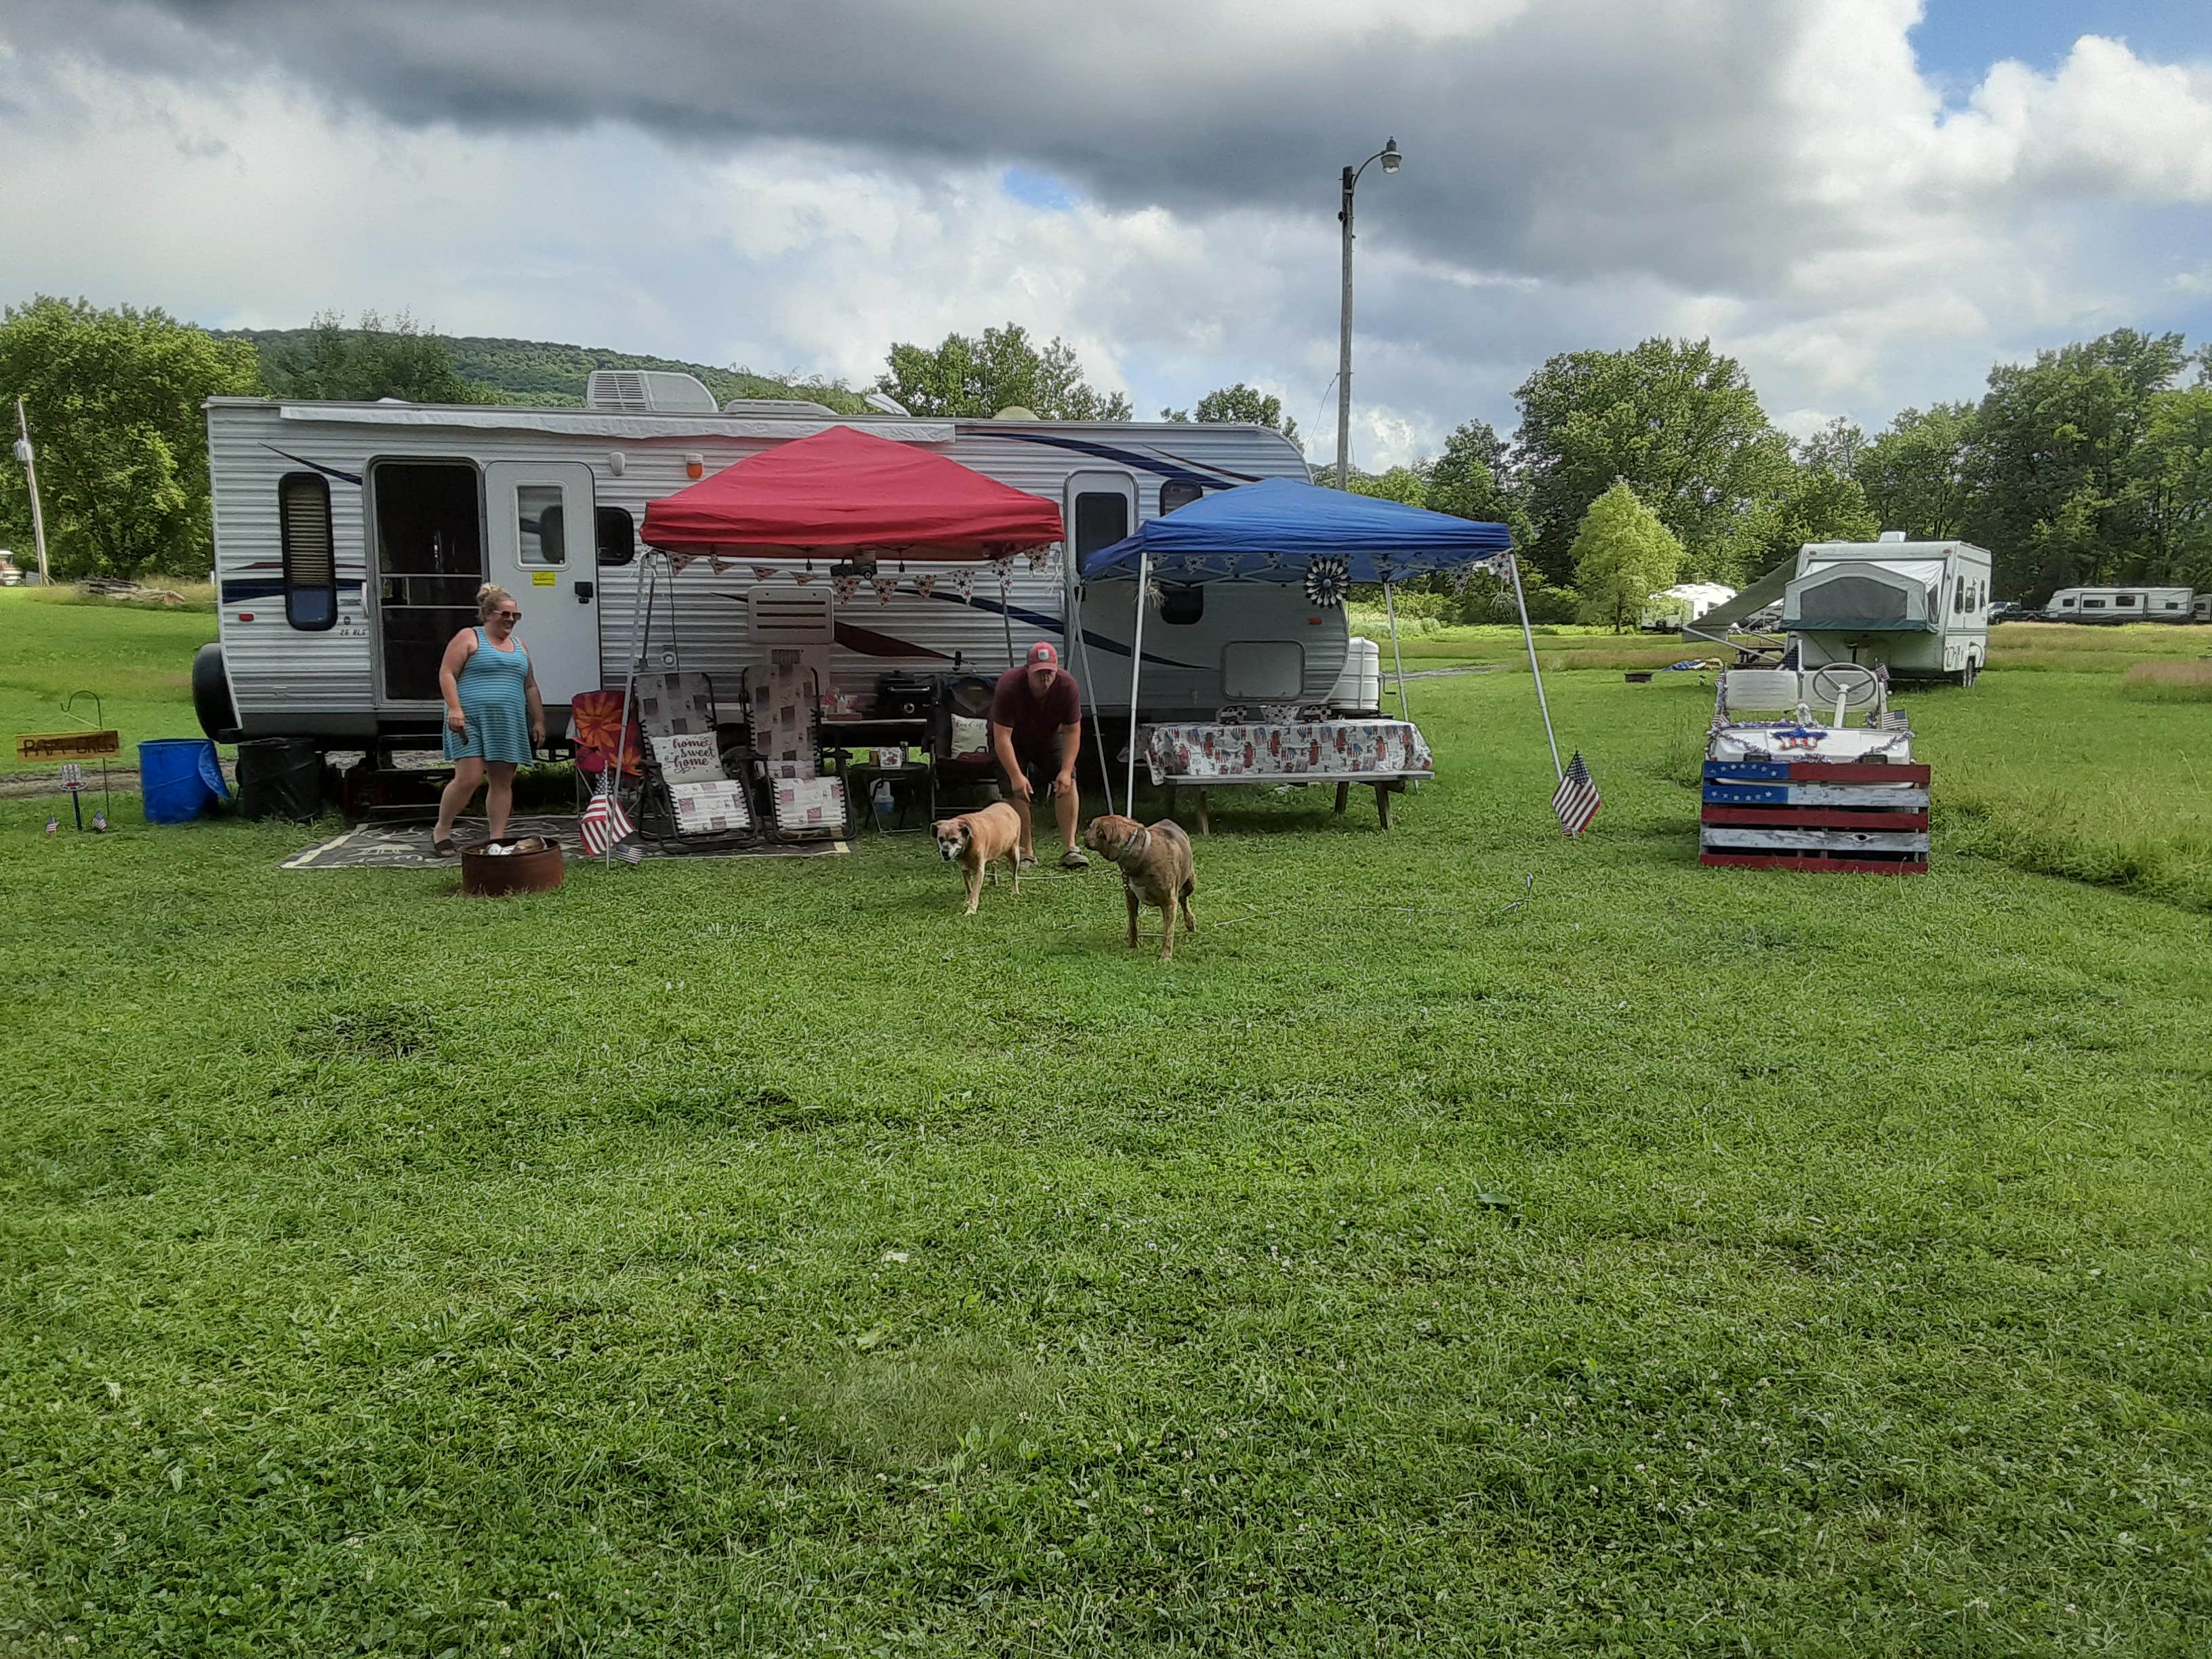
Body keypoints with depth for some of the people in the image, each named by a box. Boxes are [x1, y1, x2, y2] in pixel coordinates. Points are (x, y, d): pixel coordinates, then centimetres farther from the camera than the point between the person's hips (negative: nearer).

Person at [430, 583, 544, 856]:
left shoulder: (519, 646, 20)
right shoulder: (468, 638, 1)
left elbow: (530, 687, 24)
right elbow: (446, 674, -6)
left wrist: (539, 721, 17)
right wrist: (454, 708, -18)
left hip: (508, 725, 6)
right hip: (471, 720, -6)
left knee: (503, 782, 2)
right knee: (469, 778, -13)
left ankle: (497, 839, 6)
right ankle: (441, 831, 5)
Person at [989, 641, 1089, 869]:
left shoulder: (1067, 686, -27)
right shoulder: (1009, 686, -36)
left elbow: (1072, 731, -20)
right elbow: (1001, 737, -36)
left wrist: (1066, 771, -29)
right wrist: (1016, 776, -42)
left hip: (1049, 738, 2)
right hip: (1012, 741, -2)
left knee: (1068, 783, -16)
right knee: (1017, 792, -17)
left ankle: (1070, 849, -15)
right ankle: (1026, 852, -6)